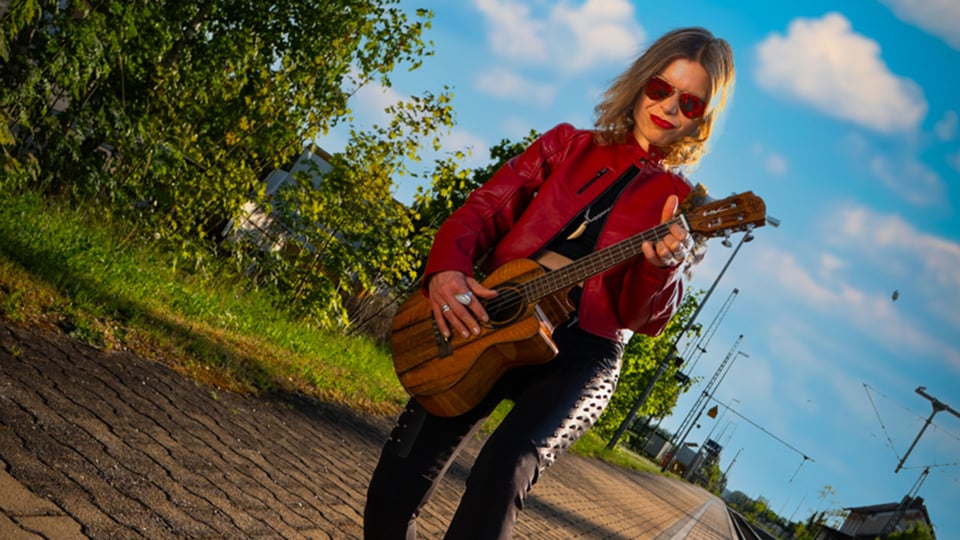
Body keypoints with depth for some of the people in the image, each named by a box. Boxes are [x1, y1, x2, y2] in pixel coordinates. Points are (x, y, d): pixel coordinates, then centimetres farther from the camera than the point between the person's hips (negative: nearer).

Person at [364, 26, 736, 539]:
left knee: (506, 467, -31)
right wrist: (446, 268, -14)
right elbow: (484, 208, 6)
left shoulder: (682, 206, 7)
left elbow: (643, 318, -2)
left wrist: (662, 265, -25)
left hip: (581, 352, -2)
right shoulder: (567, 145, 13)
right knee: (399, 476, -12)